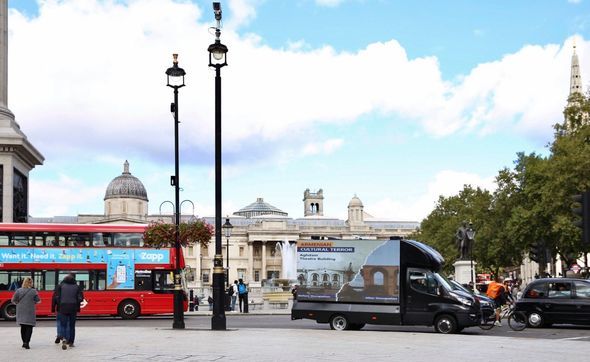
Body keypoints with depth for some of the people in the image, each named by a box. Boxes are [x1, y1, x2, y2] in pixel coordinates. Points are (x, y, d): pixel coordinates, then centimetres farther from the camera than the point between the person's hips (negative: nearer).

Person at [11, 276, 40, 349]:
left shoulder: (18, 291, -3)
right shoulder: (33, 291, -9)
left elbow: (13, 301, -1)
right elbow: (38, 301, -3)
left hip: (21, 311, 3)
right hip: (30, 312, -3)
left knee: (23, 327, 16)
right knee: (29, 327, 1)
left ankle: (24, 342, 20)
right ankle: (26, 342, -11)